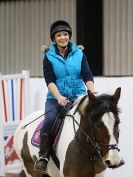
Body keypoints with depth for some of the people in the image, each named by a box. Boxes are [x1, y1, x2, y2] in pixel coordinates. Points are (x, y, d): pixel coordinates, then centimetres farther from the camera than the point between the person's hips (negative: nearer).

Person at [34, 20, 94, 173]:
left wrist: (91, 93, -19)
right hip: (56, 97, -1)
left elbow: (87, 76, 0)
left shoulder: (79, 54, 8)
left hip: (78, 96, 1)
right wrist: (59, 97, -25)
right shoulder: (49, 57, 3)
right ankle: (43, 156, -18)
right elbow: (50, 80, -8)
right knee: (49, 121, -27)